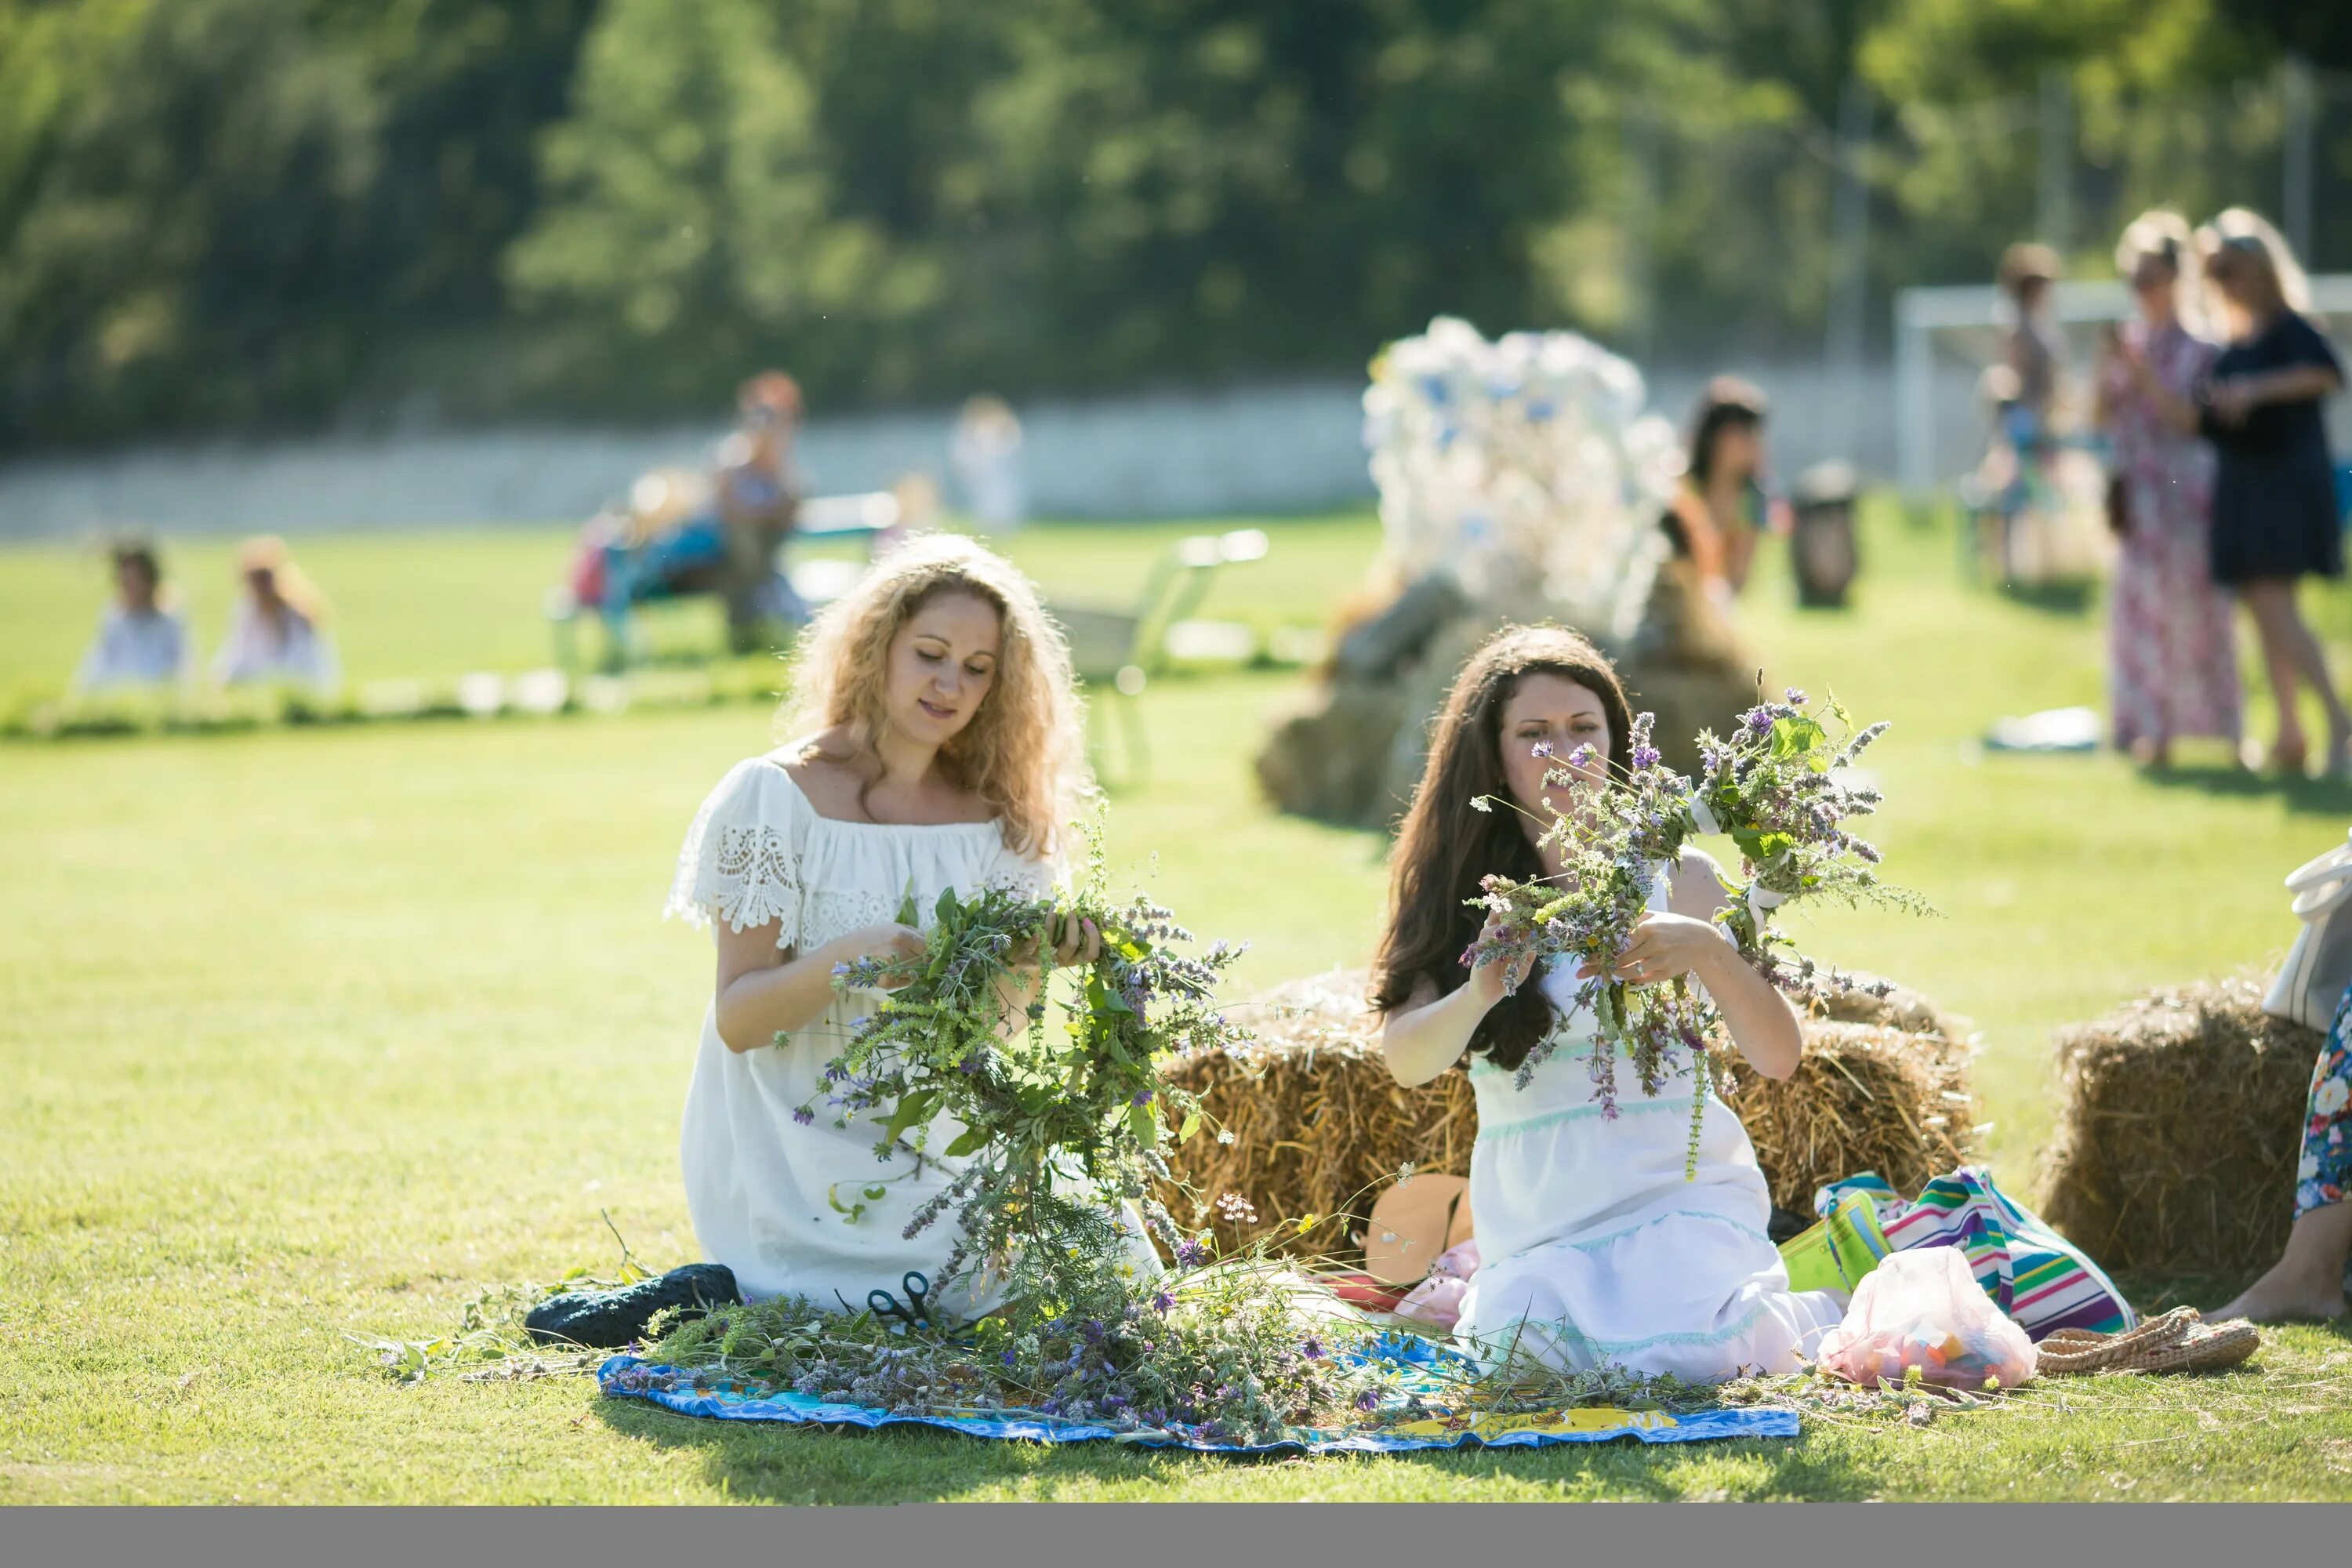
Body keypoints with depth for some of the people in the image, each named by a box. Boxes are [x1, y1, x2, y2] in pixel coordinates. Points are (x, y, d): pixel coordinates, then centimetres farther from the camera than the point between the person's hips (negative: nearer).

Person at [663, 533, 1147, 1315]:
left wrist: (1042, 955, -17)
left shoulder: (996, 815, 8)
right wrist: (844, 959, -29)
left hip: (950, 1144, 6)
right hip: (803, 1155, -5)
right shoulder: (776, 796, -6)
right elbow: (737, 1018, -11)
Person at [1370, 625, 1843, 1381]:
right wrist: (1481, 992, -34)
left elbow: (1778, 1057, -5)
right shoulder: (1463, 891, 5)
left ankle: (1806, 1317, 6)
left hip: (1679, 1195, -2)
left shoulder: (1673, 875, 3)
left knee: (1673, 1360, -29)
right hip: (1534, 1226, 2)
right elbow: (1406, 1057, -12)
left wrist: (1706, 951, -25)